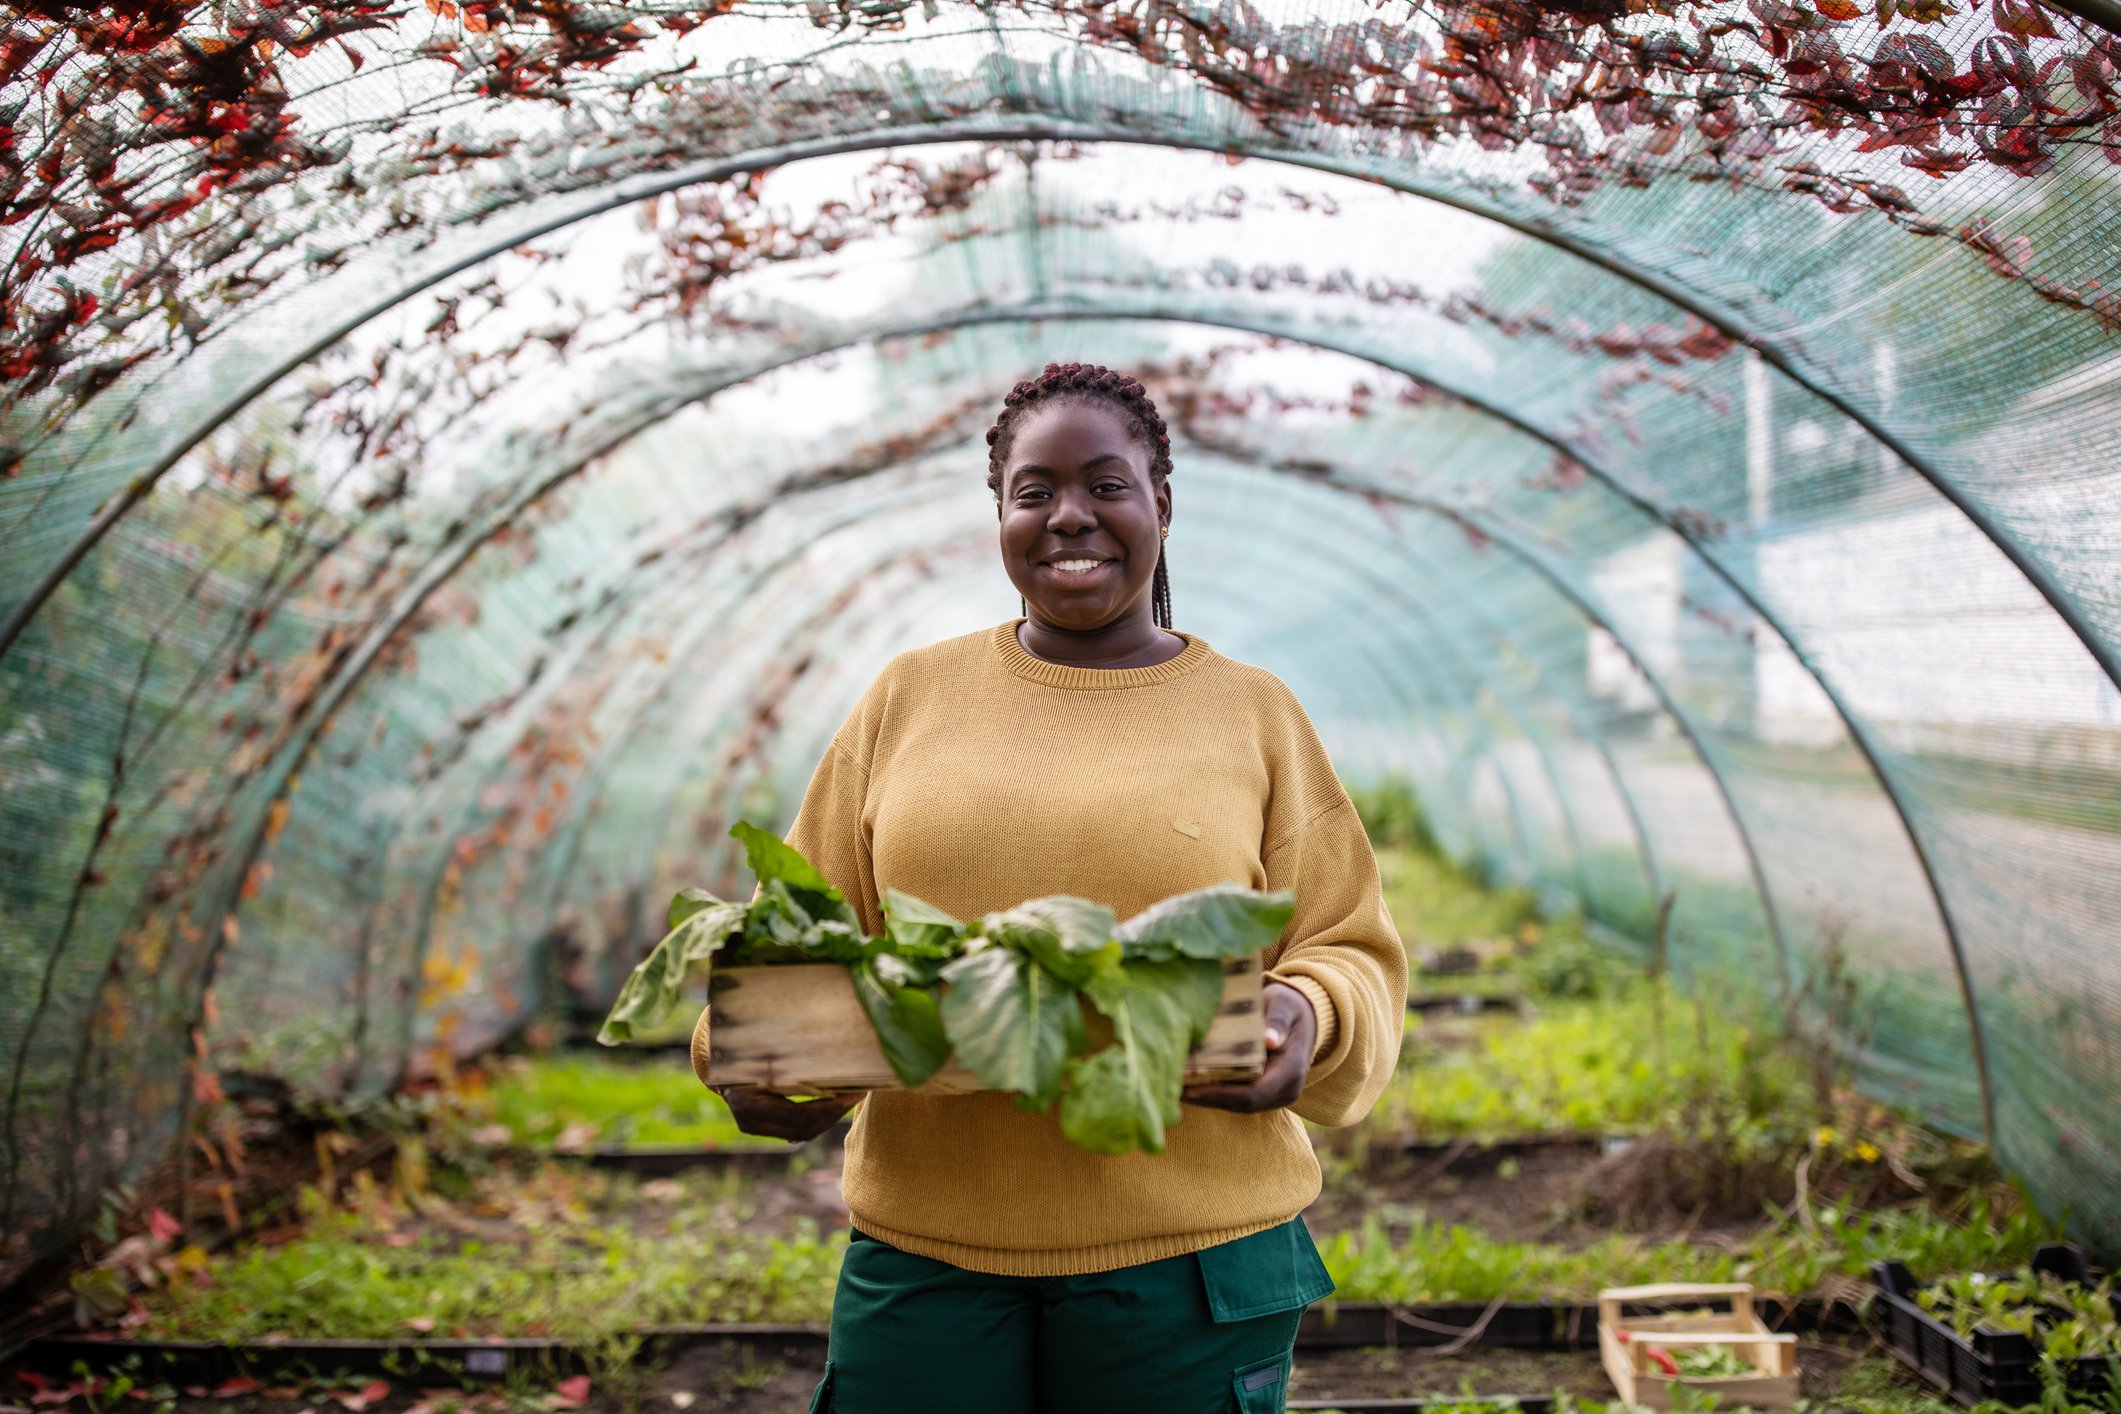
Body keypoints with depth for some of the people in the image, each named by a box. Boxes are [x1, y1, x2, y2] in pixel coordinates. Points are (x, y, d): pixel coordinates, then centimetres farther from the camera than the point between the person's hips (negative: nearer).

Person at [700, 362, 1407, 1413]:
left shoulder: (1253, 714, 6)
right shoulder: (911, 697, 9)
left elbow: (1350, 957, 5)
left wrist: (1304, 1018, -17)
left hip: (1190, 1254, 0)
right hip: (923, 1246, 1)